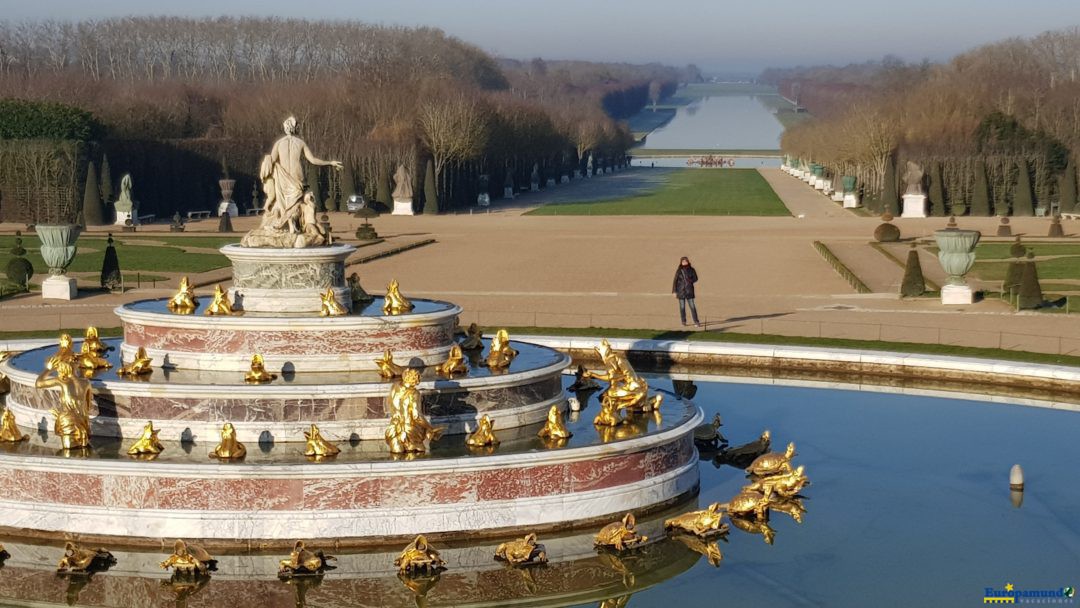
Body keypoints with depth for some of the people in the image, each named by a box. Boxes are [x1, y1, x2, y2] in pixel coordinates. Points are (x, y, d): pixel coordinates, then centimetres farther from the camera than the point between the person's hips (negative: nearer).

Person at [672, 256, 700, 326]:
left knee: (692, 306, -5)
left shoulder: (691, 270, 0)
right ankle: (683, 321, 13)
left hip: (689, 290, 0)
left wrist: (690, 281, -14)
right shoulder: (679, 271, -2)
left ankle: (696, 321, -3)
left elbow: (695, 278, 7)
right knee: (682, 307, 4)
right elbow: (675, 281, 0)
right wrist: (674, 291, -4)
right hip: (681, 291, 0)